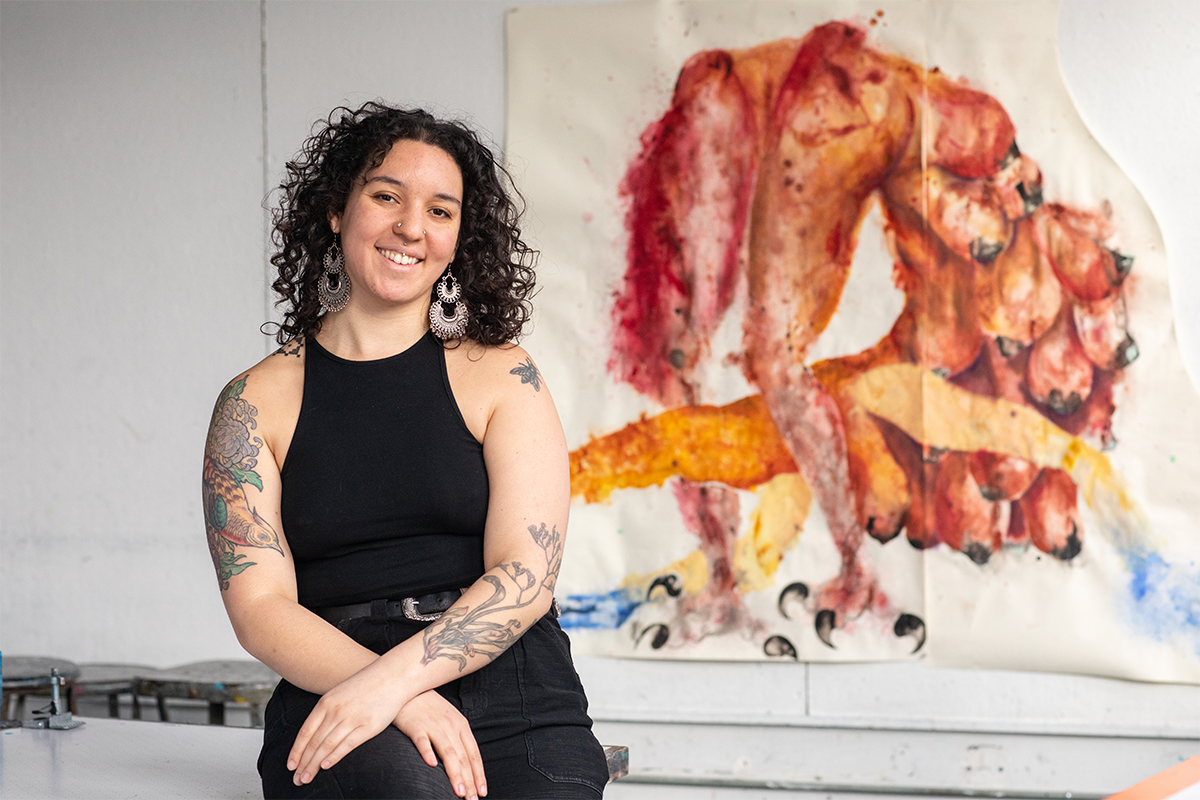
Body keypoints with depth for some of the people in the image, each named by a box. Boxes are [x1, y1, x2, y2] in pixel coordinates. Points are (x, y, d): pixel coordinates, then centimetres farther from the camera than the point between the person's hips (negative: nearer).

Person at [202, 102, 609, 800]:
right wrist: (408, 703, -18)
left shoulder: (501, 377, 10)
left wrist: (393, 679, -19)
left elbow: (526, 576, -2)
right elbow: (259, 606, -1)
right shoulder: (256, 401, 10)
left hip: (515, 705, 1)